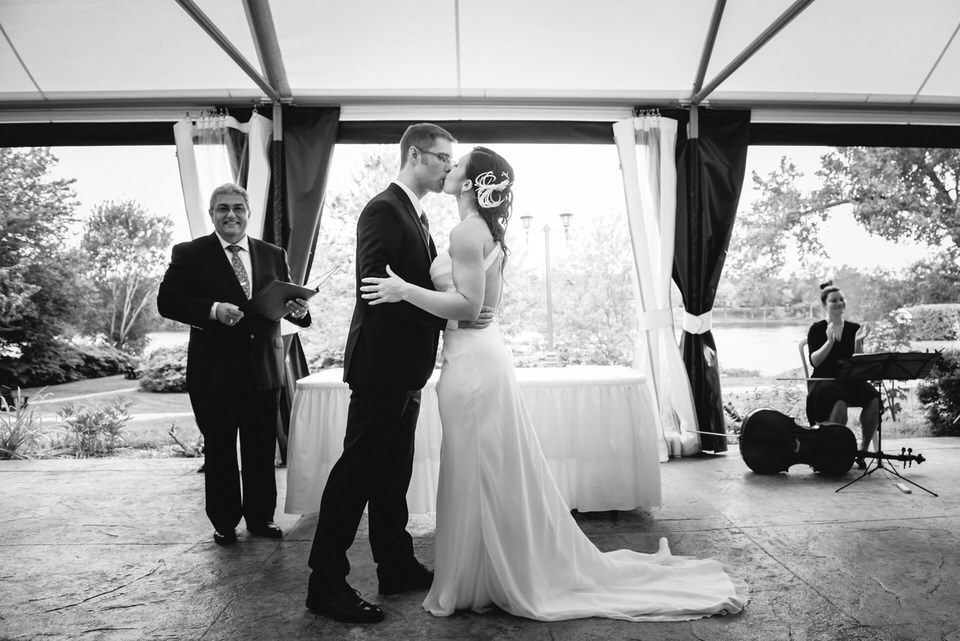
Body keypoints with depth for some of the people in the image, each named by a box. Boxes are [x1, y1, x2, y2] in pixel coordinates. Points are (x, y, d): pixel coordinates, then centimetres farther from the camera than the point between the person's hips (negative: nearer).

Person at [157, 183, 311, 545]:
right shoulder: (189, 254, 2)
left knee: (262, 449, 10)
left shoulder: (273, 255, 11)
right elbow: (166, 302, -6)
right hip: (214, 370, -2)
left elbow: (287, 299, 10)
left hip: (264, 369, 3)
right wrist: (213, 310, -21)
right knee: (219, 450, 10)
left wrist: (298, 309, -14)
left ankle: (260, 517, 26)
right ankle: (224, 522, 25)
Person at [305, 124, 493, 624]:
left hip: (404, 368, 10)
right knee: (357, 471, -2)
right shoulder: (383, 210, -13)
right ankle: (326, 585, 9)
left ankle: (397, 567, 28)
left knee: (392, 473, 16)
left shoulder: (414, 214, 18)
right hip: (382, 363, -10)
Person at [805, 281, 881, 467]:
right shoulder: (817, 329, 2)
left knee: (874, 398, -27)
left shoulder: (854, 328, 11)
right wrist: (830, 341, -22)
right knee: (839, 402, -36)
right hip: (824, 380, -4)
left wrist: (858, 341, -12)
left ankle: (863, 450, -12)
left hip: (850, 379, 4)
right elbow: (814, 361, -10)